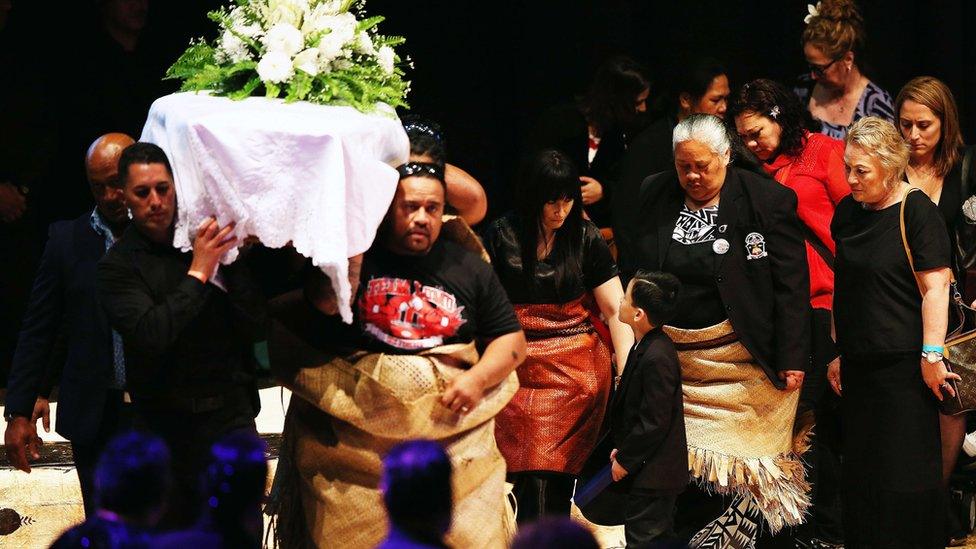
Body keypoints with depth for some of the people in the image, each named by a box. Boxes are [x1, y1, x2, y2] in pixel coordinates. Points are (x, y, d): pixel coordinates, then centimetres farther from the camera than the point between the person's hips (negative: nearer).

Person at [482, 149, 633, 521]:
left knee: (555, 472, -7)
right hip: (519, 368, 1)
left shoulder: (586, 239, 1)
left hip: (577, 365, 0)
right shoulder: (501, 237, 1)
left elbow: (616, 310, -1)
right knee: (528, 474, -5)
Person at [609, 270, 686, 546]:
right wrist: (622, 449, 12)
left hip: (651, 476, -10)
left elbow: (653, 422, -23)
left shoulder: (656, 358, -25)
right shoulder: (646, 347, 6)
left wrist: (625, 460, -14)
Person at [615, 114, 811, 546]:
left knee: (746, 463, 0)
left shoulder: (768, 201, -7)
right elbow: (628, 273, 13)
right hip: (672, 358, 3)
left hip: (742, 360, -3)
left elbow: (790, 284, -7)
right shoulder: (651, 198, 5)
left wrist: (792, 358, -11)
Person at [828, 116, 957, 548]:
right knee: (861, 471, 9)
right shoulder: (848, 212, 10)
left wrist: (931, 355, -18)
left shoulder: (918, 212, -10)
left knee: (905, 475, -4)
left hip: (903, 366, -6)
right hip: (858, 363, 6)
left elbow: (935, 288, -13)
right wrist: (837, 354, 17)